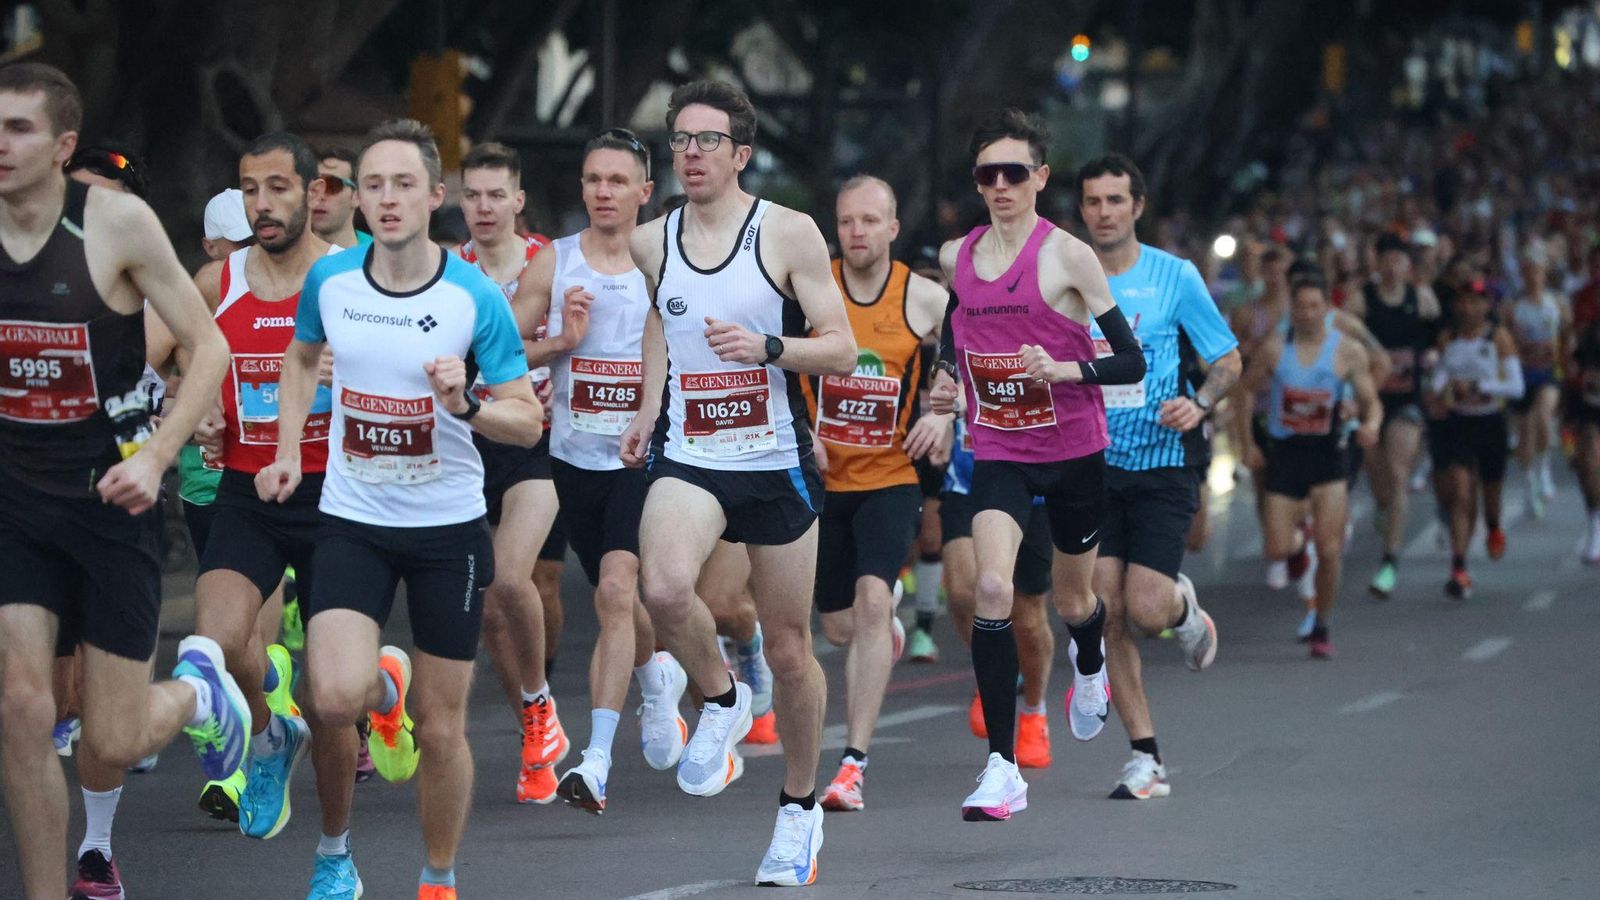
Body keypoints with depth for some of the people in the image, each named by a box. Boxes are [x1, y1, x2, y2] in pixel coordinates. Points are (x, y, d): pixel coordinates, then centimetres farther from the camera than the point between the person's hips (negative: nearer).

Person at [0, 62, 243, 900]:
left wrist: (156, 454, -18)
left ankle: (198, 687, 36)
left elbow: (209, 346, -8)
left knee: (112, 743, 1)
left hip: (110, 493, -2)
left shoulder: (117, 223, -13)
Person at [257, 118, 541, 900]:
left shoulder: (476, 298, -11)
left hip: (448, 527, -1)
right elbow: (300, 357, 20)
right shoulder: (329, 281, -3)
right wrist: (288, 450, 10)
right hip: (352, 521, 1)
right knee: (335, 698, -21)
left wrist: (465, 406, -26)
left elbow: (528, 423, -7)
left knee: (440, 731, 5)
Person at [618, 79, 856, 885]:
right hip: (687, 460, 2)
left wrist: (767, 347, -24)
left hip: (776, 464, -2)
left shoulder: (788, 234, -7)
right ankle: (720, 701, 1)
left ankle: (799, 807, 28)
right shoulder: (651, 242, 4)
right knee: (664, 588, -29)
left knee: (788, 646, 7)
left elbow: (842, 351, -7)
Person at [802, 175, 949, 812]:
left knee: (872, 599, -23)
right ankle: (888, 623, 52)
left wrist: (944, 416, -9)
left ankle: (854, 762, -21)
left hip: (891, 476, -2)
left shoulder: (925, 299, -5)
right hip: (822, 475, 2)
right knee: (840, 628, 11)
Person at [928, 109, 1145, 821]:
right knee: (992, 587, -21)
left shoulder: (1067, 255, -12)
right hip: (998, 452, 2)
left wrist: (1063, 370, -26)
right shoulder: (955, 257, 2)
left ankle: (1089, 663, 58)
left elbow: (1131, 361, -11)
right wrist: (945, 379, 6)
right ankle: (1002, 768, -19)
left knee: (1072, 599, 17)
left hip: (1074, 451, -2)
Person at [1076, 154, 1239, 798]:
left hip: (1164, 463, -3)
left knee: (1144, 610, -13)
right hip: (1092, 468, 3)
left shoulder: (1176, 276, -3)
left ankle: (1183, 607, 26)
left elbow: (1228, 360, 3)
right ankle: (1146, 760, 4)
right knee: (1106, 613, -5)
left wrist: (1200, 403, -16)